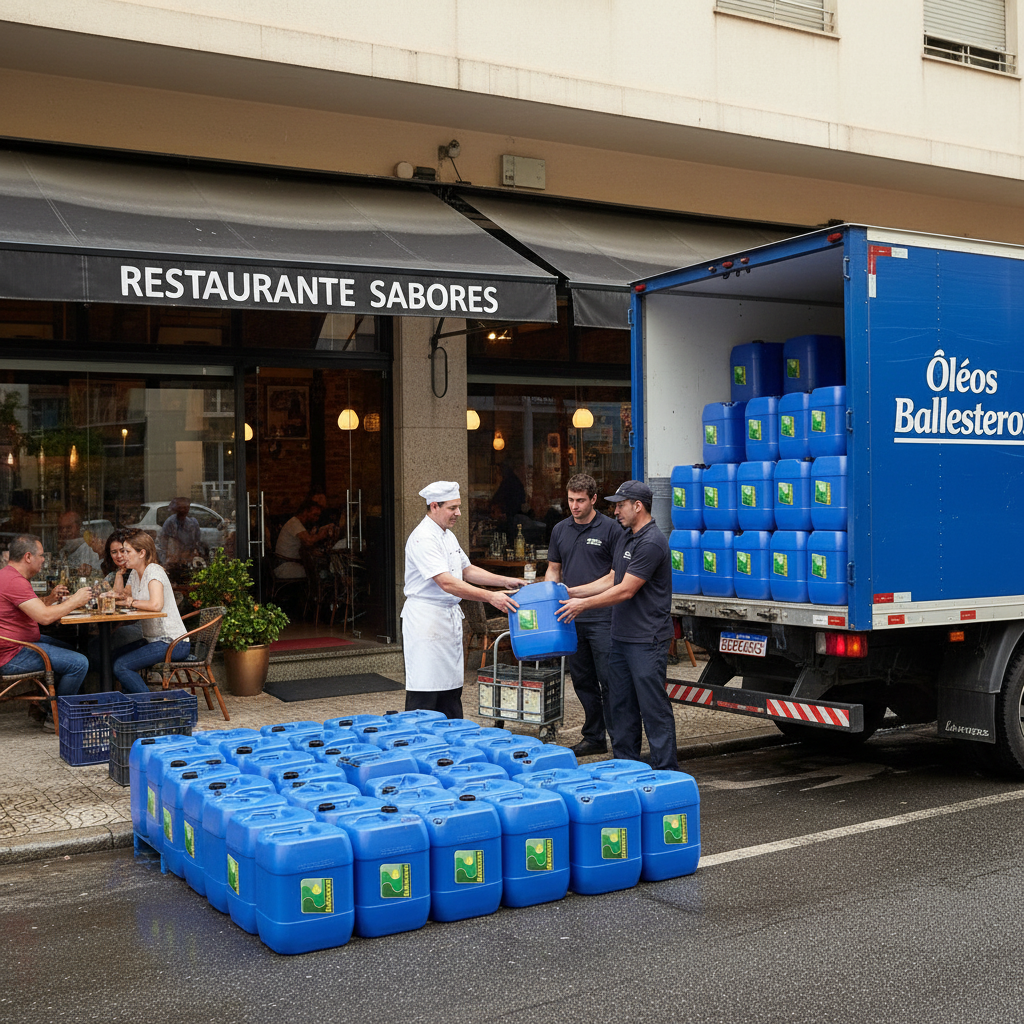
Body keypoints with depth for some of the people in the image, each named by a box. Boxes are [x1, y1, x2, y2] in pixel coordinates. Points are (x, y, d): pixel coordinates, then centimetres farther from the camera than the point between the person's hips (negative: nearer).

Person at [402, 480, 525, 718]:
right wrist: (490, 597, -30)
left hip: (449, 618, 10)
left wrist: (505, 581, 11)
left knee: (451, 689, 13)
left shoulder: (448, 536, 13)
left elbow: (467, 570, 22)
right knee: (424, 693, -8)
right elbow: (447, 583, -26)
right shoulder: (423, 538, -18)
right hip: (425, 620, -10)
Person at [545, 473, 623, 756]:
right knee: (583, 680, 11)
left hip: (602, 618, -5)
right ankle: (593, 738, 21)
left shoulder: (610, 528, -4)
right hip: (572, 618, 5)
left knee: (609, 681, -5)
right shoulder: (560, 530, 11)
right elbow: (554, 569, 18)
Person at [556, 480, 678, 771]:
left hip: (646, 640, -10)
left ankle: (666, 772, 2)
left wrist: (583, 604, -11)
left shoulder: (651, 543, -18)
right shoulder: (627, 538, 15)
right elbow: (611, 579, 22)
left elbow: (625, 591, -19)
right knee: (620, 706, 14)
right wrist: (572, 592, 16)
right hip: (621, 637, 10)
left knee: (654, 708, -5)